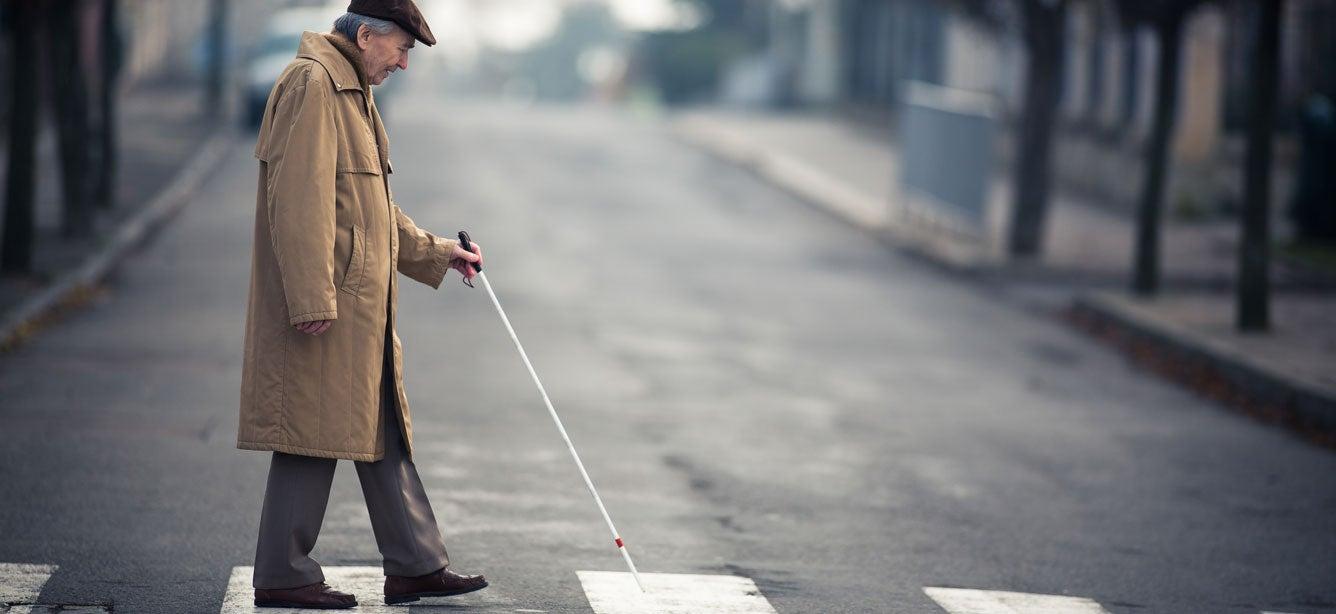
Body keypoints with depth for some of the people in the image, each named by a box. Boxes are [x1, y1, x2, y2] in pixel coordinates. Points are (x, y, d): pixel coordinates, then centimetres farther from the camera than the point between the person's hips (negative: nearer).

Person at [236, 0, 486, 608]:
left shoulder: (353, 92, 20)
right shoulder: (312, 84, -13)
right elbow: (299, 199, -22)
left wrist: (438, 253, 30)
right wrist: (312, 299, -26)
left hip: (361, 311, 11)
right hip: (321, 305, -11)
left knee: (383, 433, 12)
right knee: (312, 435, -5)